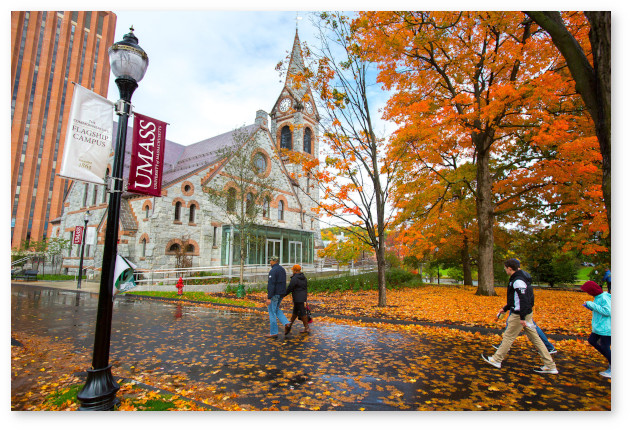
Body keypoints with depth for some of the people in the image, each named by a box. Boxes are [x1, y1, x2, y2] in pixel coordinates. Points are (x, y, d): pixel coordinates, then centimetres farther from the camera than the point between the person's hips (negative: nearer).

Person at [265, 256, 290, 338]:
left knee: (272, 311, 2)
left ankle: (273, 332, 7)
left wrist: (269, 298, -22)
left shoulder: (273, 271, -17)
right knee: (277, 309, 22)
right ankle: (286, 323, 5)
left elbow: (271, 285, -22)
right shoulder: (282, 269, 10)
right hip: (282, 293, 9)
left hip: (275, 294, -8)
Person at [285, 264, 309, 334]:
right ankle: (290, 324, 29)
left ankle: (307, 328, 6)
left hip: (298, 299, -8)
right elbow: (306, 286, 13)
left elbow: (289, 289, -16)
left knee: (302, 313, -1)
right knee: (295, 311, 18)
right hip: (303, 297, 9)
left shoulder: (294, 278, -18)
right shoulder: (304, 277, 8)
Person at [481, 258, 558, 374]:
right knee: (535, 338, 12)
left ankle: (496, 360, 13)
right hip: (527, 313, 10)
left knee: (508, 337, 1)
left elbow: (523, 299, -26)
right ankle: (550, 365, 16)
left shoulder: (518, 281, -19)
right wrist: (505, 308, 26)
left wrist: (522, 317, -27)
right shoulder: (520, 279, 14)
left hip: (520, 315, -10)